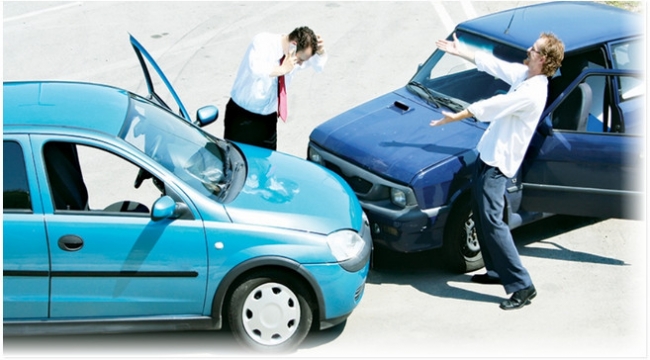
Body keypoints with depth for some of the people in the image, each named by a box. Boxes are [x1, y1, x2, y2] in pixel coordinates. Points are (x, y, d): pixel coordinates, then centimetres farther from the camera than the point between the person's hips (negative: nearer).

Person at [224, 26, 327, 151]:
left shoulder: (294, 56, -4)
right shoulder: (262, 42, -22)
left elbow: (319, 65, 12)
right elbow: (255, 68, -42)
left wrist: (320, 51, -9)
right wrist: (282, 69, -36)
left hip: (268, 117, 5)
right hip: (242, 115, -5)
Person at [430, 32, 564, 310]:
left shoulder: (532, 93, -25)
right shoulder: (523, 75, 4)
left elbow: (491, 106, -21)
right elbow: (492, 64, 17)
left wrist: (456, 117, -12)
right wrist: (460, 51, 20)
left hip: (498, 161, -10)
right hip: (489, 152, 10)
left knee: (492, 221, -13)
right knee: (480, 215, 18)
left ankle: (522, 286, -10)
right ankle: (496, 271, 29)